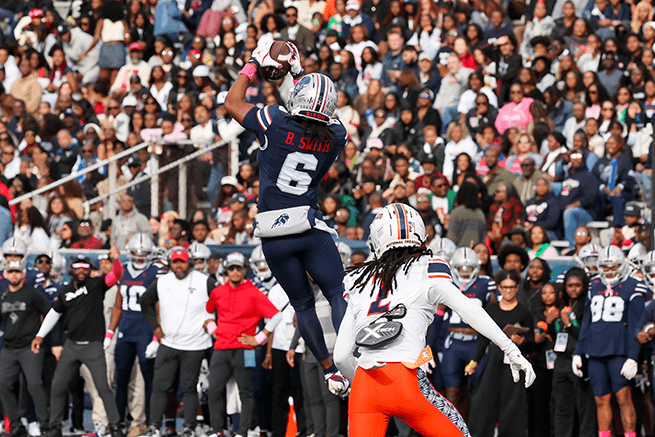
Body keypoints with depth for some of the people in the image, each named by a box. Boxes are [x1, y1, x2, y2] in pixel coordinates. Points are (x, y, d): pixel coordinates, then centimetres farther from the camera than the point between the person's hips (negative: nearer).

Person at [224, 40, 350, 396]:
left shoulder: (277, 124, -9)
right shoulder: (335, 136, -1)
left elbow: (232, 104, 6)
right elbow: (320, 118, 24)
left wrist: (253, 65, 16)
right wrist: (299, 75, 30)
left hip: (274, 236, 0)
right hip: (310, 230, 0)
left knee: (302, 303, 11)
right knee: (338, 294, 4)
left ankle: (330, 371, 12)